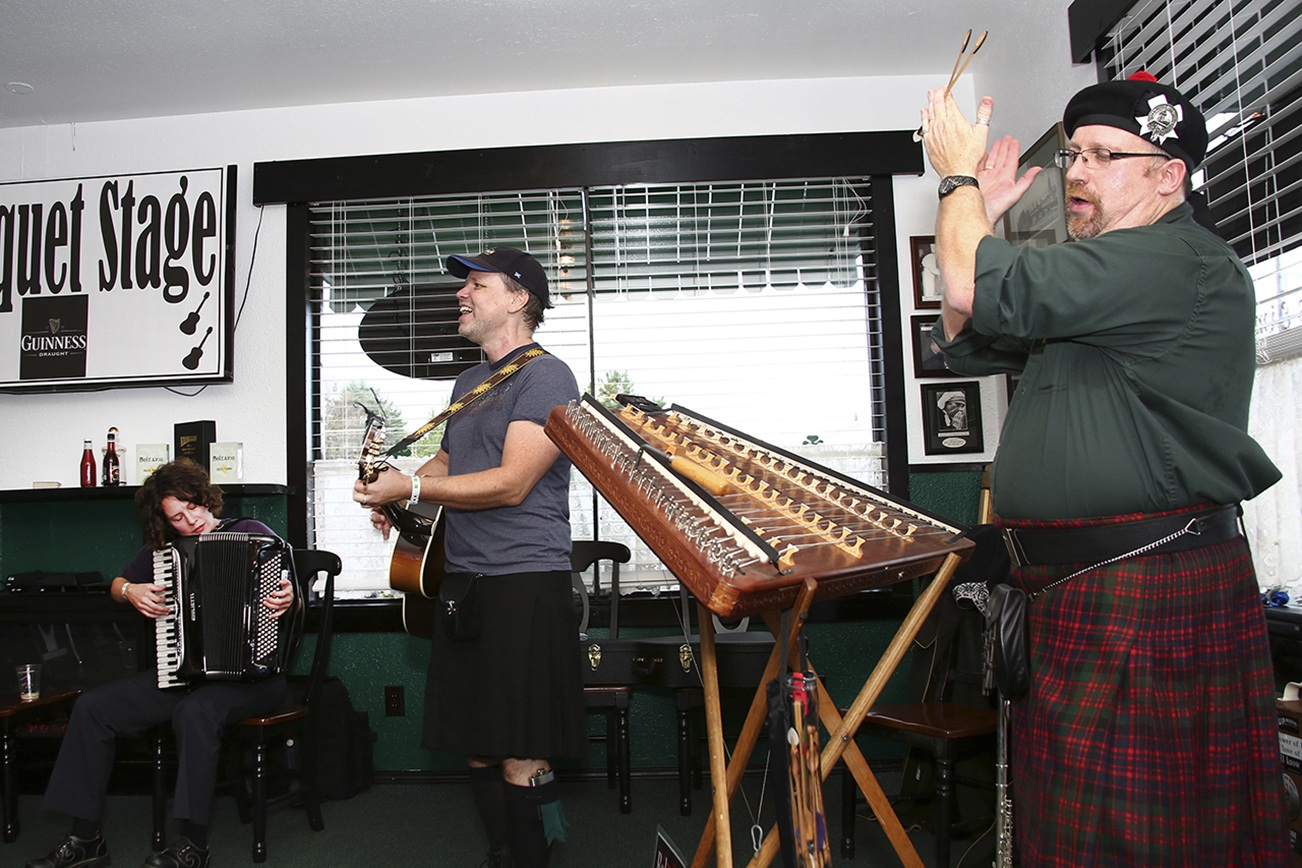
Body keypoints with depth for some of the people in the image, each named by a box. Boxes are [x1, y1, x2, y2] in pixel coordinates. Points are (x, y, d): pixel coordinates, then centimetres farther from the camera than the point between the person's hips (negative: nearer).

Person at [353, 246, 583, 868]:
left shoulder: (546, 376, -8)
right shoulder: (468, 383, 19)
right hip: (461, 581, 8)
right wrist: (396, 491, 11)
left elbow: (511, 483, -17)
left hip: (523, 583, -8)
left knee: (518, 758, -6)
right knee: (476, 749, 13)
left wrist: (409, 488, -11)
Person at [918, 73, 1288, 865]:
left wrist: (958, 175, -3)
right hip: (1084, 591, 10)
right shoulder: (1103, 280, 20)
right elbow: (965, 341, 21)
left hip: (1151, 595, -10)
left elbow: (978, 290, -22)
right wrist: (984, 214, 13)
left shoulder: (1180, 262, -14)